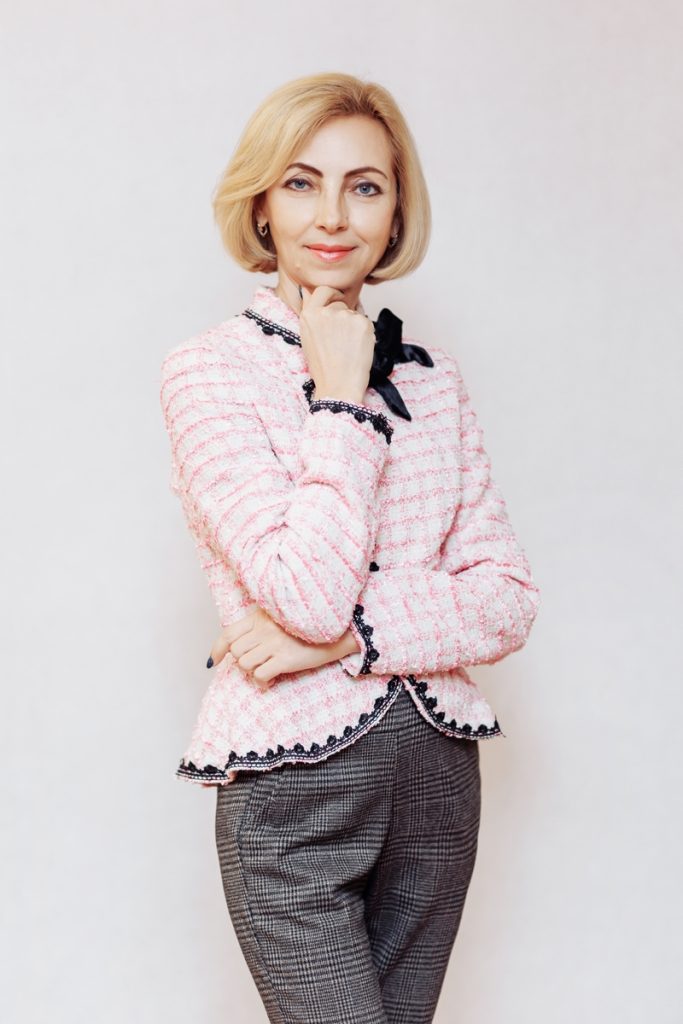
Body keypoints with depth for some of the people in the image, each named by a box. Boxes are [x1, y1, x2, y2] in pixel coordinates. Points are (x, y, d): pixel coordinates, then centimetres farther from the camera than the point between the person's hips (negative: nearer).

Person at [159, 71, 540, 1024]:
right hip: (295, 784, -5)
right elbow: (309, 594, -20)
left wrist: (349, 635, -13)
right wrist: (342, 399, -12)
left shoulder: (431, 372, 7)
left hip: (438, 770, 5)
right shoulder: (209, 370, -7)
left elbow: (508, 598, 1)